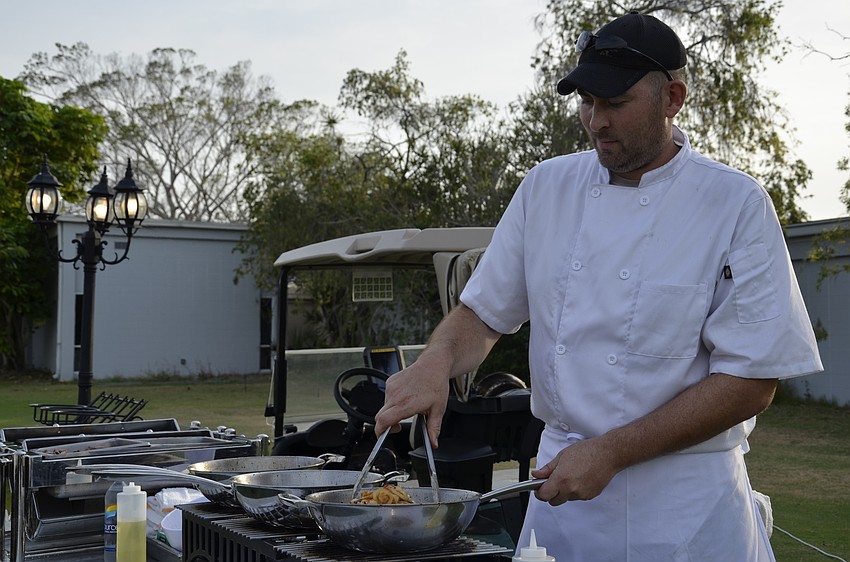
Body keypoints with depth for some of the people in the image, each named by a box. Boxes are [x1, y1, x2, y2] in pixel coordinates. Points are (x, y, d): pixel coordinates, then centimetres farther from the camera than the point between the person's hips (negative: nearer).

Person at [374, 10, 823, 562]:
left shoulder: (736, 205, -12)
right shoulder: (547, 186, 1)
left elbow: (751, 382, -14)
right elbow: (483, 313, 6)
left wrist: (610, 453, -19)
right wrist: (436, 362, -16)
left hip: (683, 503, -3)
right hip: (562, 477, 4)